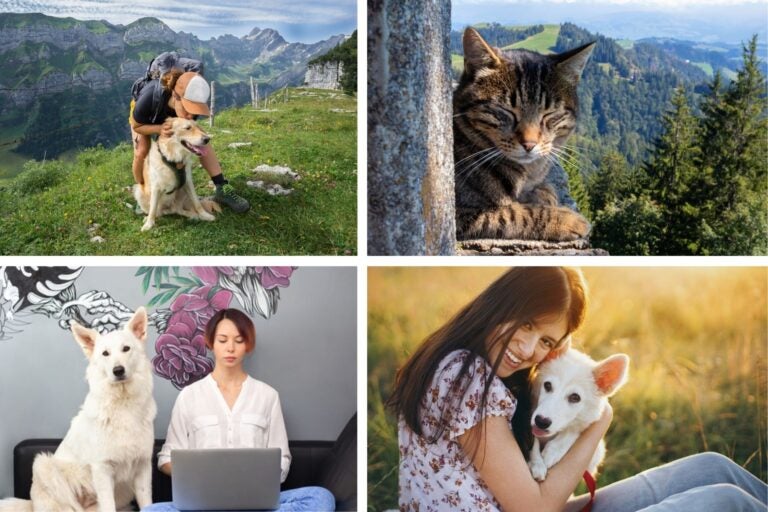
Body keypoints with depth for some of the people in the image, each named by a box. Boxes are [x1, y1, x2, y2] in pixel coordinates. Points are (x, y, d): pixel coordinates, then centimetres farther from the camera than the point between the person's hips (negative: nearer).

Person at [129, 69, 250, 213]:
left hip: (174, 117, 3)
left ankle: (222, 189, -12)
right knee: (141, 152, -24)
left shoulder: (191, 105, -37)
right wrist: (160, 129, -46)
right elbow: (136, 126, -28)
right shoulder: (149, 98, -46)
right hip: (144, 120, -2)